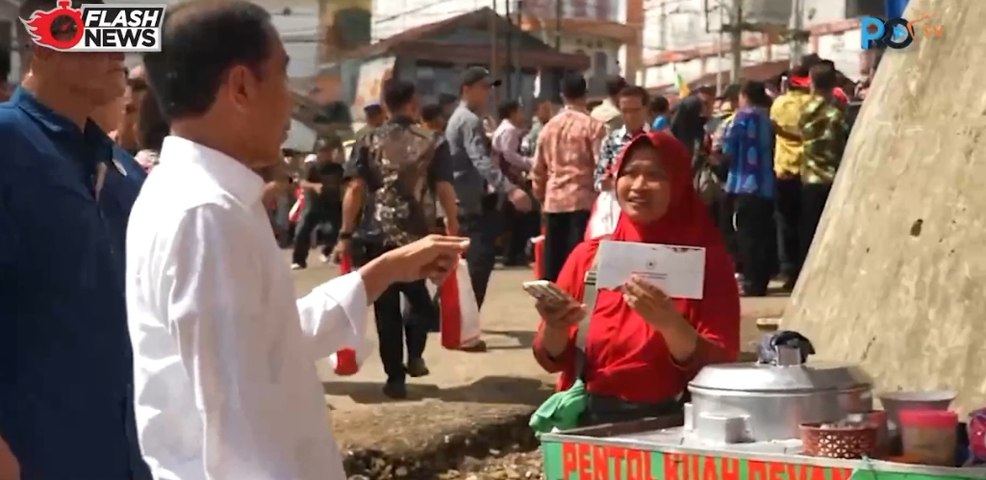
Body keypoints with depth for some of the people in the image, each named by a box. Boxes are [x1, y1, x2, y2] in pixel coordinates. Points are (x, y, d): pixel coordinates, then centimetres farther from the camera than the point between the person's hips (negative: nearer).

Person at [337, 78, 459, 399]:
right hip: (417, 236, 0)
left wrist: (346, 233, -1)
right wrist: (453, 229, 5)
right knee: (419, 299, 23)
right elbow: (445, 190, -3)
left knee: (386, 307, 6)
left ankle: (395, 378, 7)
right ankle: (414, 357, 10)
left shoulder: (369, 142, 4)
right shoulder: (433, 143, 2)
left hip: (376, 236, 0)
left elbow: (355, 189, -4)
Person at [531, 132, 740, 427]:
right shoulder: (588, 255, 5)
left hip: (670, 421, -2)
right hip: (590, 418, 2)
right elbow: (554, 360, 7)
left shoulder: (708, 260, -2)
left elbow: (720, 367, -8)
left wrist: (670, 324, -24)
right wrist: (555, 330, -13)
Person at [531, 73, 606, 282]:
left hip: (554, 200, 5)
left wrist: (540, 196, 25)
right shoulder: (593, 126, -5)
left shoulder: (549, 127, 9)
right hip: (583, 199, -5)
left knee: (553, 260, 8)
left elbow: (538, 168, 13)